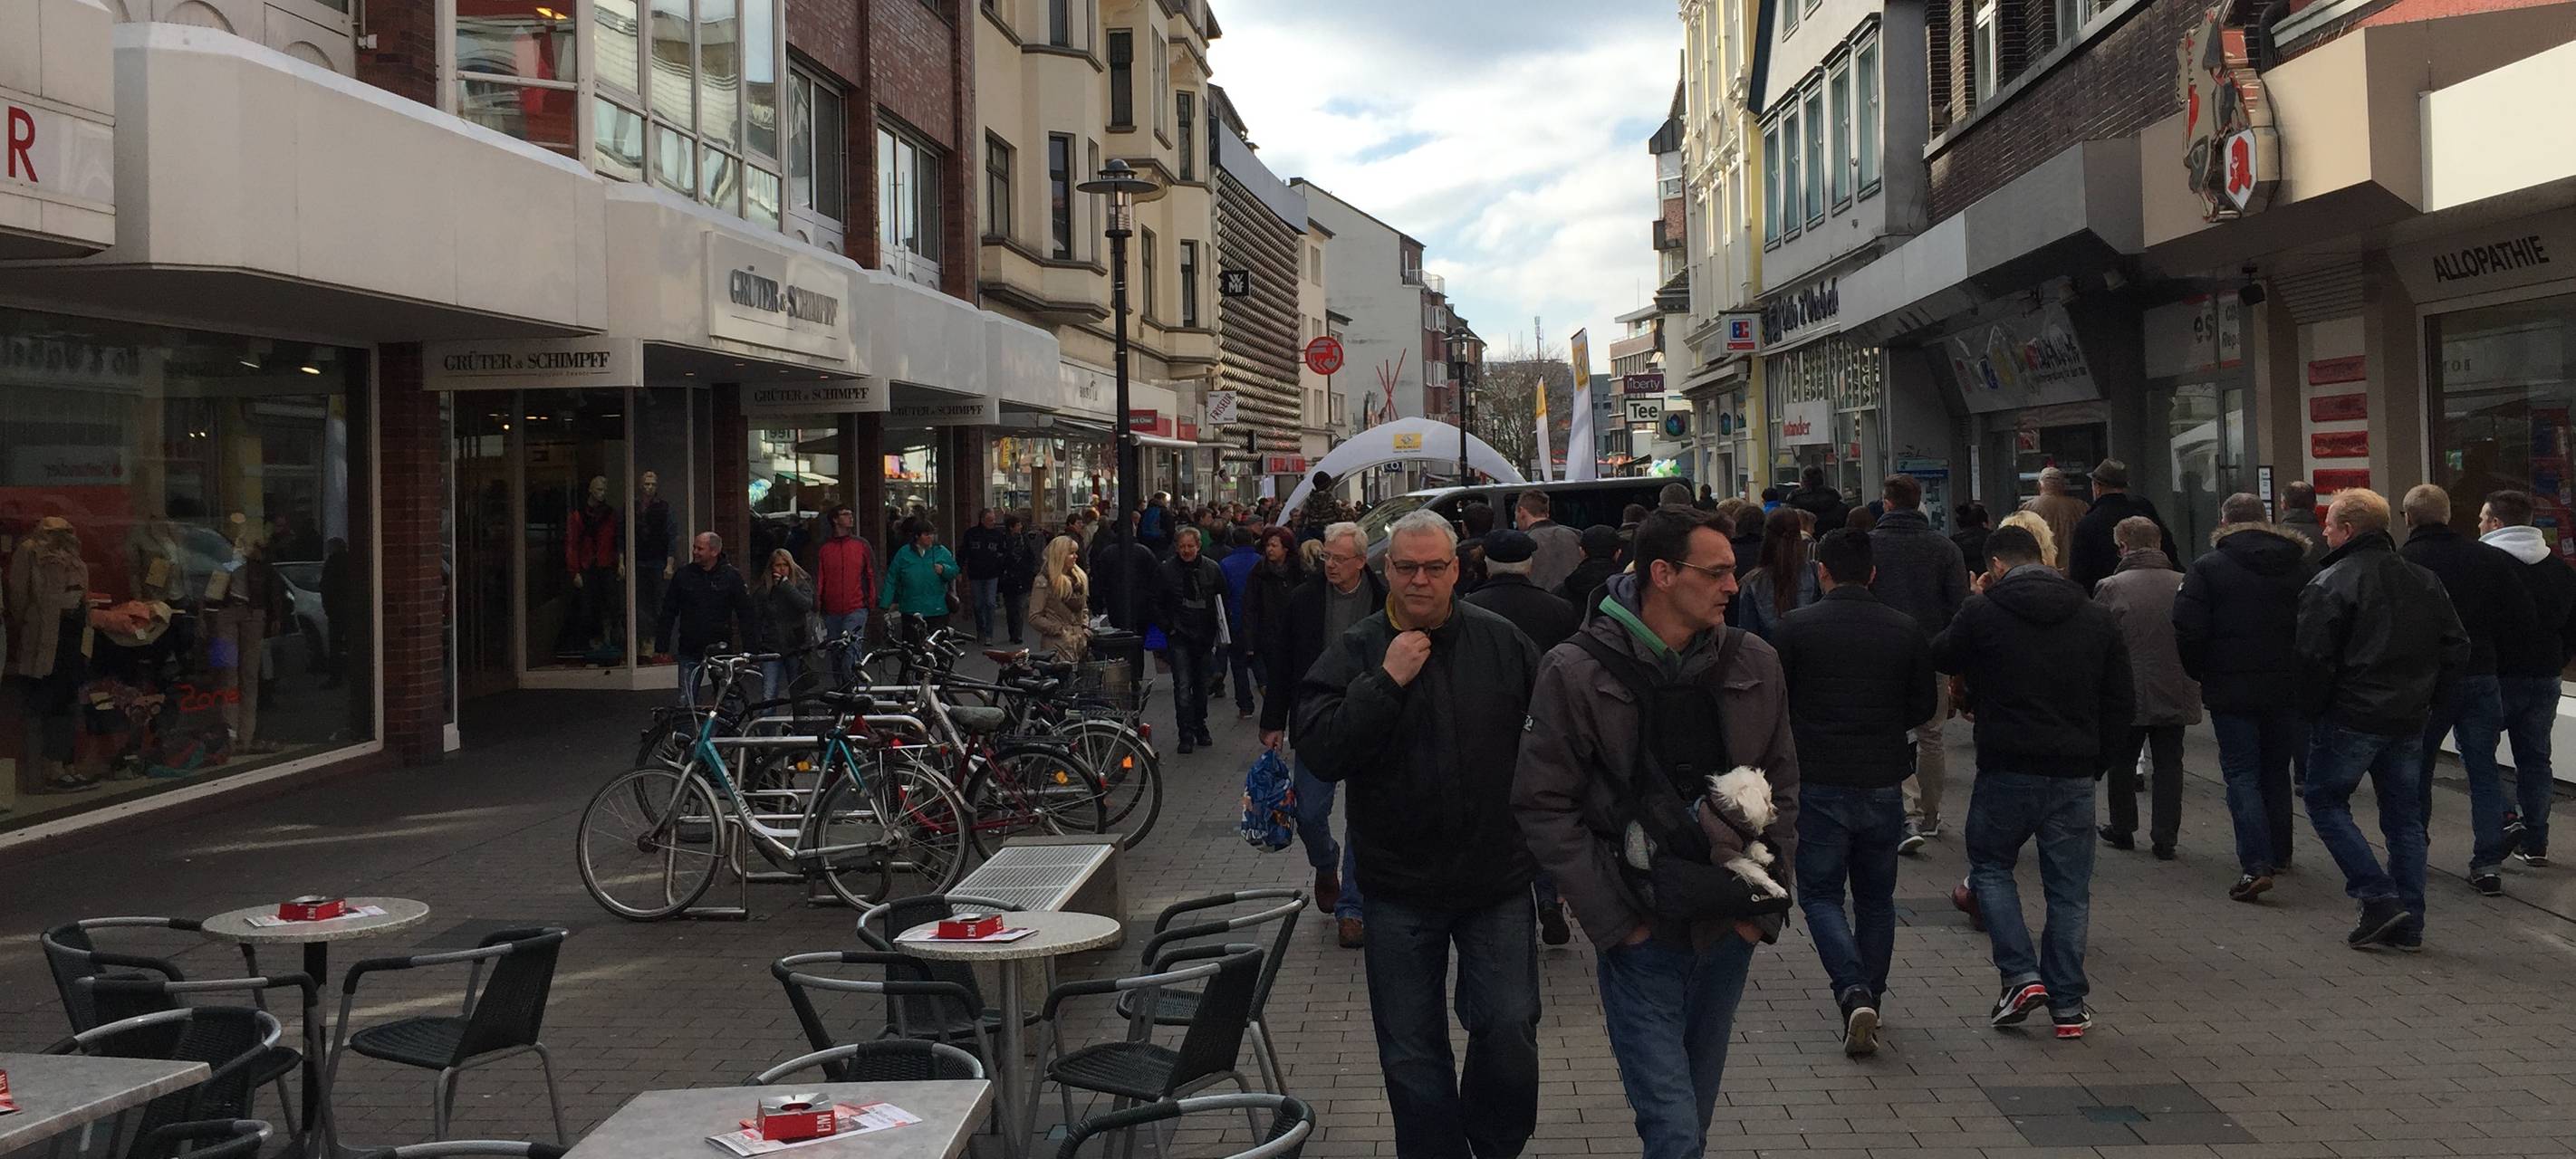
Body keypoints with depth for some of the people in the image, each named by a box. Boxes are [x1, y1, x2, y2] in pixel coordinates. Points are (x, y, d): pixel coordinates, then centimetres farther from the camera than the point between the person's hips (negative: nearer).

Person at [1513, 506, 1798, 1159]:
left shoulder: (1752, 663, 2)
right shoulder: (1577, 672, -10)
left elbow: (1781, 788, 10)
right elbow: (1544, 807, -8)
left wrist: (1766, 901, 2)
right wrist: (1615, 919, -11)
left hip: (1729, 931, 4)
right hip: (1638, 934, -4)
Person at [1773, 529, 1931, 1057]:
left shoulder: (1796, 627, -8)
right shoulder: (1906, 630, 0)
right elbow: (1925, 705, 7)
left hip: (1818, 783, -2)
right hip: (1883, 782, 3)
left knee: (1820, 895, 6)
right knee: (1876, 897, 18)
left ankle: (1854, 995, -14)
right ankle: (1870, 1000, 24)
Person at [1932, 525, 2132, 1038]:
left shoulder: (1983, 611, -7)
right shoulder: (2096, 619, 8)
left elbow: (1942, 658, 12)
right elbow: (2119, 704, 11)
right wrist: (2093, 760, 17)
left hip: (2006, 769, -3)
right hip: (2074, 774, 3)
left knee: (1990, 866, 16)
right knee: (2069, 886, 10)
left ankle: (2021, 975, 1)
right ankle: (2068, 1004, 12)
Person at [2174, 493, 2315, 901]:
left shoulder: (2206, 568, -6)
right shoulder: (2301, 568, 6)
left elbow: (2188, 632, -12)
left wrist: (2201, 673, 4)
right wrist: (2303, 676, 15)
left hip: (2231, 691, -4)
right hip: (2289, 691, 4)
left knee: (2241, 774, 0)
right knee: (2276, 771, 18)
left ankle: (2255, 864, -12)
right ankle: (2278, 853, 30)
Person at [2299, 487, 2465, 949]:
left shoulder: (2329, 584, -13)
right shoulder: (2423, 581, 9)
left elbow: (2315, 657, -18)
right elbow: (2457, 647, 10)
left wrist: (2311, 708, -5)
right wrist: (2426, 697, 14)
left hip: (2350, 719, -6)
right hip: (2409, 720, 7)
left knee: (2326, 801, 8)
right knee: (2404, 816, 12)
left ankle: (2378, 898, -4)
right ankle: (2408, 925, 13)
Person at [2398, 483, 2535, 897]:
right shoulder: (2491, 558, -1)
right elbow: (2523, 620, -1)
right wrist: (2487, 648, 13)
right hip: (2480, 677, 3)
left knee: (2416, 770, 12)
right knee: (2484, 771, 9)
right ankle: (2489, 863, 7)